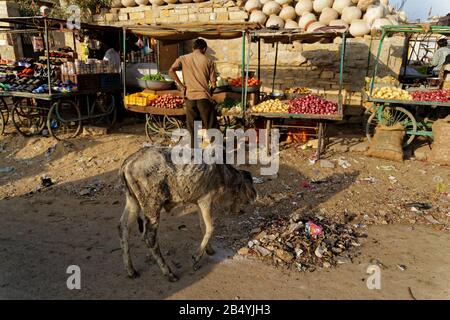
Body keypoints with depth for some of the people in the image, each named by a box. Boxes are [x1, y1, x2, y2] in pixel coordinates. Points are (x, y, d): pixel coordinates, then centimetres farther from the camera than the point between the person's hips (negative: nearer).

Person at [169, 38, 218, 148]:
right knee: (211, 127, 6)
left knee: (193, 128, 11)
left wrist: (181, 85, -1)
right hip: (204, 97, -2)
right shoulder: (208, 61, 3)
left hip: (189, 97, 2)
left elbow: (171, 71, -9)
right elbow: (213, 84, 0)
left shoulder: (183, 58, 7)